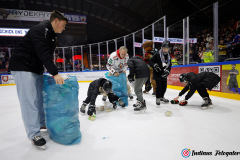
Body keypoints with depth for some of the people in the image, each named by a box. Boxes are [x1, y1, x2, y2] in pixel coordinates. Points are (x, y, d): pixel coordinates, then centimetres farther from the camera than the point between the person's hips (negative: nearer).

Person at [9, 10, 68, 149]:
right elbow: (43, 54, -28)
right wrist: (55, 73, -31)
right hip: (23, 67, -10)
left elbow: (49, 56, 14)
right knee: (29, 100, -7)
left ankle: (42, 122, 28)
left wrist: (54, 73, 7)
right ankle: (34, 134, 2)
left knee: (40, 97, 13)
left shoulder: (52, 35, 13)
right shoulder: (40, 30, -17)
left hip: (37, 68, 10)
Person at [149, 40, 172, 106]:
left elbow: (169, 65, 11)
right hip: (157, 74, -6)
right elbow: (150, 61, -11)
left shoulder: (168, 56, 9)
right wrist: (155, 65, -26)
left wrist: (167, 71, -5)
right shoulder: (157, 55, -11)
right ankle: (158, 98, 9)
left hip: (164, 75, 6)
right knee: (159, 86, -8)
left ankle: (162, 97, 35)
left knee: (164, 86, 14)